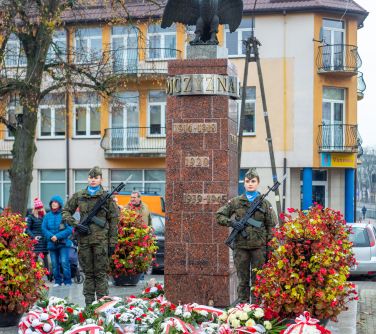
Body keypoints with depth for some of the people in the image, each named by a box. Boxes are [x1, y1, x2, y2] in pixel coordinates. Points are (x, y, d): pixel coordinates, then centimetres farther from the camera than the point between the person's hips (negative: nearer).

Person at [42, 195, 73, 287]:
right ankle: (57, 281, 17)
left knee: (64, 262, -10)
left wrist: (58, 236, -17)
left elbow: (69, 229, -11)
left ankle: (67, 281, -2)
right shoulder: (47, 216, 8)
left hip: (63, 243, -4)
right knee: (54, 264, 7)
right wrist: (51, 236, -14)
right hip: (52, 244, 4)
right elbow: (43, 228, 3)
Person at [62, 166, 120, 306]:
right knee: (88, 273, 8)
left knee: (101, 273, -1)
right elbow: (66, 212, 15)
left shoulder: (107, 197, 1)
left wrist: (112, 242, -3)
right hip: (84, 239, 3)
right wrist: (76, 225, -3)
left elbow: (113, 220, 2)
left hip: (101, 239, -3)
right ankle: (89, 304, 13)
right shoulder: (78, 196, 8)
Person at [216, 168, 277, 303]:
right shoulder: (235, 202, 6)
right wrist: (231, 222, -9)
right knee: (243, 280, 6)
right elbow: (219, 216, 9)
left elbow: (271, 226, 4)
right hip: (241, 246, 0)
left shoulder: (264, 203, 5)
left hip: (259, 246, 0)